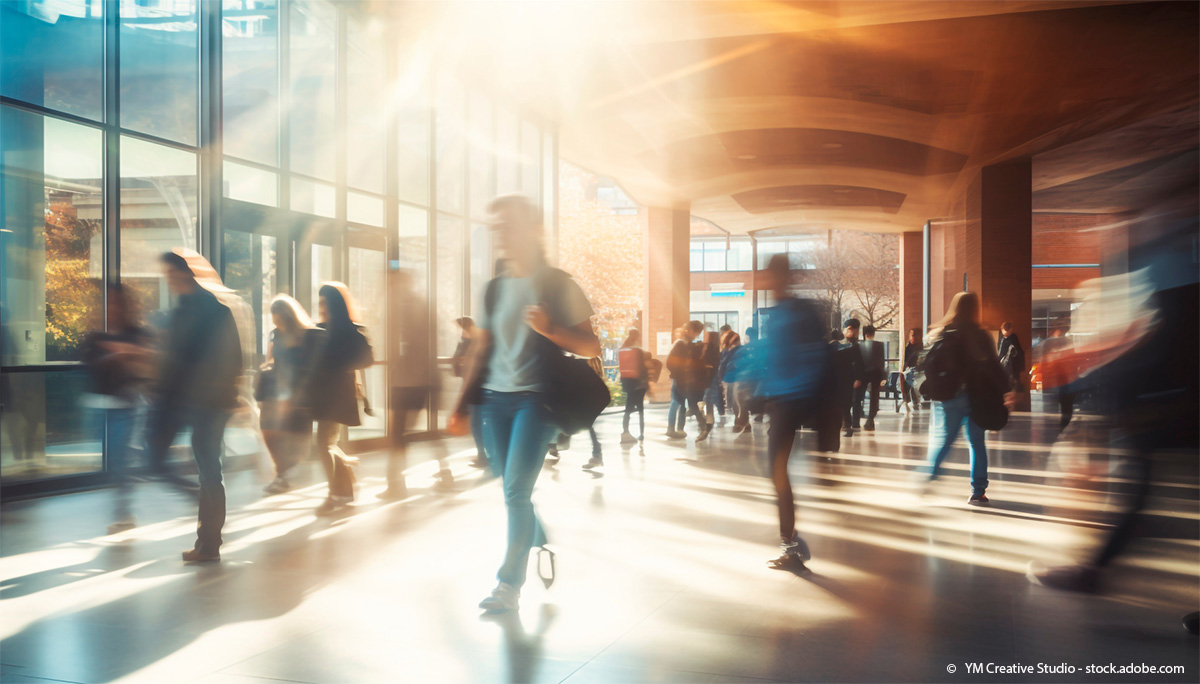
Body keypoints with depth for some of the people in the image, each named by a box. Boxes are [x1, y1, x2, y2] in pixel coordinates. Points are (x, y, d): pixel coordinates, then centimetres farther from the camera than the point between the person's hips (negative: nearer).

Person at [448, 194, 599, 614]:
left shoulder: (559, 285, -1)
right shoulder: (496, 288, 13)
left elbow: (591, 347, -2)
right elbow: (481, 350, 16)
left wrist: (549, 329, -20)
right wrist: (461, 406, 12)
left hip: (536, 398, -5)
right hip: (496, 398, 5)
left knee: (516, 491, -11)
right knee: (513, 491, 8)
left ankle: (510, 583, 0)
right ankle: (542, 544, 33)